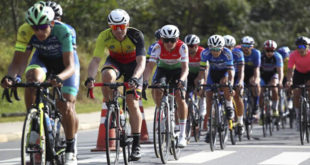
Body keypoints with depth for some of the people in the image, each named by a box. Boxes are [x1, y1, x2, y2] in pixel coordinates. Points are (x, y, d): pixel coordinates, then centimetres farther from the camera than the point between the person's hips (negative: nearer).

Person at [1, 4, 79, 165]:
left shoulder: (63, 31, -37)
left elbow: (70, 66, -40)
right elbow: (18, 61, -25)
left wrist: (59, 78, -62)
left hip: (63, 62, -2)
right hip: (42, 59, 2)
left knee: (66, 106, -16)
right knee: (32, 80, -33)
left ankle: (70, 151, 3)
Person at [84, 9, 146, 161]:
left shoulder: (136, 36, -30)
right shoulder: (105, 36, -27)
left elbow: (141, 62, -37)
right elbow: (96, 60, -33)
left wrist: (135, 78, -56)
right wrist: (90, 77, -52)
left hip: (133, 64, -1)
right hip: (115, 61, 1)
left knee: (132, 103, -12)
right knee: (107, 75, -36)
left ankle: (136, 144, -3)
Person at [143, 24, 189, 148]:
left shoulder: (182, 47, -31)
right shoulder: (158, 47, -29)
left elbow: (185, 67, -37)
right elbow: (150, 66, -34)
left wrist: (181, 80, -57)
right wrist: (145, 81, -50)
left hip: (178, 70, -2)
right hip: (163, 69, 2)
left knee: (180, 97, -20)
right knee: (157, 91, -25)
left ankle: (182, 135, -17)